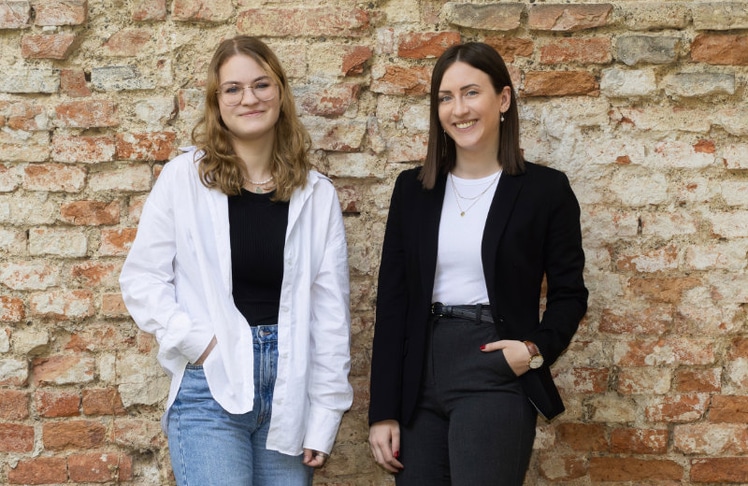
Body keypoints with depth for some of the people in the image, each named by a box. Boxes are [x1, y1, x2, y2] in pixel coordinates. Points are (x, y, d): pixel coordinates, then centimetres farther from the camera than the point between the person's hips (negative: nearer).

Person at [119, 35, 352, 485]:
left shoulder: (317, 195, 3)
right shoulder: (184, 178, -1)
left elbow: (331, 313, 4)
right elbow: (142, 279, 1)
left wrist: (324, 420, 1)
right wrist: (198, 341, -11)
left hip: (290, 390, 2)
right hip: (211, 389, -2)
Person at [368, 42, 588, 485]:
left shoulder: (546, 189, -1)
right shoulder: (412, 188, 8)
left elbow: (569, 293, 5)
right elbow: (392, 302, 6)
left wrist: (537, 349, -15)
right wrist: (384, 410, 2)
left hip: (496, 376, -3)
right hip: (419, 381, 4)